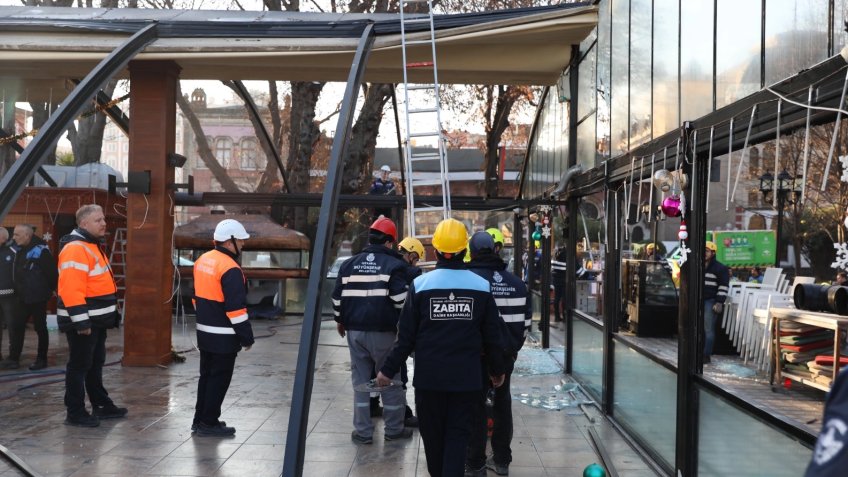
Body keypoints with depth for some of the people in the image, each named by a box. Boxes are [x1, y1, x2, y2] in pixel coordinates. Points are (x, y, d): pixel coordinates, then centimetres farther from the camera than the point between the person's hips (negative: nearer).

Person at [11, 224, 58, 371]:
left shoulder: (40, 250, -18)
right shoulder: (20, 250, 9)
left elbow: (52, 272, -18)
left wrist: (49, 290, -8)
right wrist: (18, 290, 14)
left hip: (38, 297, -8)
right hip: (23, 298, 8)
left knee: (40, 328, 3)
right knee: (17, 327, 9)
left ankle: (42, 359, 12)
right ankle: (13, 358, 17)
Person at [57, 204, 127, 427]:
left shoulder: (93, 246, 15)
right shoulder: (76, 249, -19)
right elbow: (71, 289, -26)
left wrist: (110, 314, 23)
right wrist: (81, 321, -26)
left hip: (96, 319, 10)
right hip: (82, 321, -10)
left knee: (95, 364, 18)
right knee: (79, 366, -2)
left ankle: (101, 405, 28)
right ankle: (75, 413, 7)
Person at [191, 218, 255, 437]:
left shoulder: (203, 261, 8)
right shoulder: (230, 269, -21)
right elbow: (236, 307, -22)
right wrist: (247, 336, -14)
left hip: (204, 332, 9)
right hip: (224, 336, -9)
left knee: (206, 375, 18)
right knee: (219, 379, 1)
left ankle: (200, 419, 25)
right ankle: (209, 424, 7)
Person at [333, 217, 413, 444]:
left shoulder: (349, 264, 10)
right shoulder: (394, 265, -7)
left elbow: (337, 296, 12)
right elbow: (400, 300, -14)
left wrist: (340, 320, 25)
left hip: (355, 330, 4)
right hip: (383, 331, -4)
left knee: (361, 380, 10)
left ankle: (363, 431, 10)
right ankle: (394, 429, 15)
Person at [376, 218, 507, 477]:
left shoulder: (421, 284, -7)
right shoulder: (481, 286, -3)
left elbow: (406, 336, -5)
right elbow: (493, 336, 3)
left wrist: (388, 370, 5)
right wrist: (497, 370, 18)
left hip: (429, 377, 0)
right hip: (466, 377, 0)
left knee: (433, 432, 15)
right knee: (458, 433, 7)